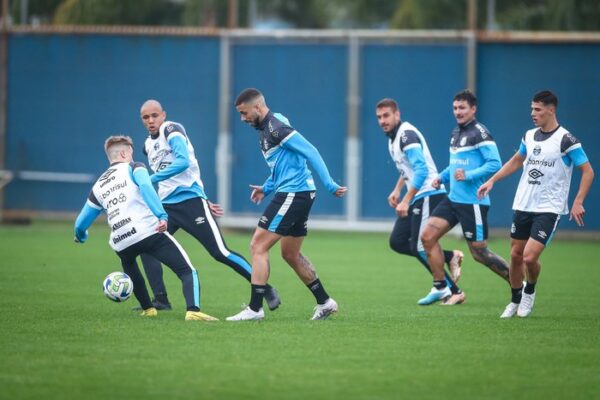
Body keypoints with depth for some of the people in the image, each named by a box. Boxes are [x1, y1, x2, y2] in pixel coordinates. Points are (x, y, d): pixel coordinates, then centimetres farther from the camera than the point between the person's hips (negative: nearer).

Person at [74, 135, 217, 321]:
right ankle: (193, 310, -29)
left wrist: (81, 237, 52)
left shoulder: (98, 186, 25)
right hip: (149, 232, -5)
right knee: (187, 272, -4)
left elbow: (80, 225, 29)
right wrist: (162, 216, -21)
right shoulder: (133, 168, 13)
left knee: (129, 264, 40)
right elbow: (146, 187, -11)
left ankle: (148, 309, 37)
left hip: (121, 243, 5)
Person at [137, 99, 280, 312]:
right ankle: (160, 300, 0)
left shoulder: (172, 130, -8)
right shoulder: (148, 145, 16)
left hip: (190, 199, -8)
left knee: (220, 252, -11)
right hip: (166, 205, 8)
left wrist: (151, 179, -26)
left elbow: (183, 162, -24)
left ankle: (265, 289, -3)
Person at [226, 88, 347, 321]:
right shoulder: (264, 129, 17)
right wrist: (266, 188, 18)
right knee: (291, 254, 19)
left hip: (293, 194, -10)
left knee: (258, 247, -9)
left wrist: (330, 186, -22)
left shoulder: (276, 127, -15)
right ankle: (324, 302, 26)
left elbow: (310, 152, -19)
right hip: (300, 196, 10)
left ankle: (255, 308, -10)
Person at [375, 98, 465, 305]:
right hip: (416, 197, 10)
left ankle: (454, 292, 0)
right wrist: (397, 190, 20)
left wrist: (406, 201, -28)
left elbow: (421, 170, -27)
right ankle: (450, 257, 11)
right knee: (397, 242, 5)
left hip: (428, 194, -10)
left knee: (419, 247, -10)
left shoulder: (406, 135, -17)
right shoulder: (393, 137, 13)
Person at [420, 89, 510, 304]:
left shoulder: (479, 133, -12)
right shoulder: (456, 133, 14)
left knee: (479, 253, -4)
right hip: (453, 199, 9)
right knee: (428, 236, -1)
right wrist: (442, 177, 12)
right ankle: (440, 288, 8)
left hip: (473, 202, -8)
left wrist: (468, 175, -25)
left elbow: (495, 163, -19)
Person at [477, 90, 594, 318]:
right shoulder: (530, 136, 8)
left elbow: (587, 171, -10)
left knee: (530, 257, -15)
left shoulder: (565, 140, -11)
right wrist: (492, 181, 16)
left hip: (549, 209, -6)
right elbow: (516, 161, 25)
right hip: (523, 205, 6)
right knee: (516, 255, 7)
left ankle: (530, 292, 15)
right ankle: (515, 301, 26)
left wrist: (578, 202, -18)